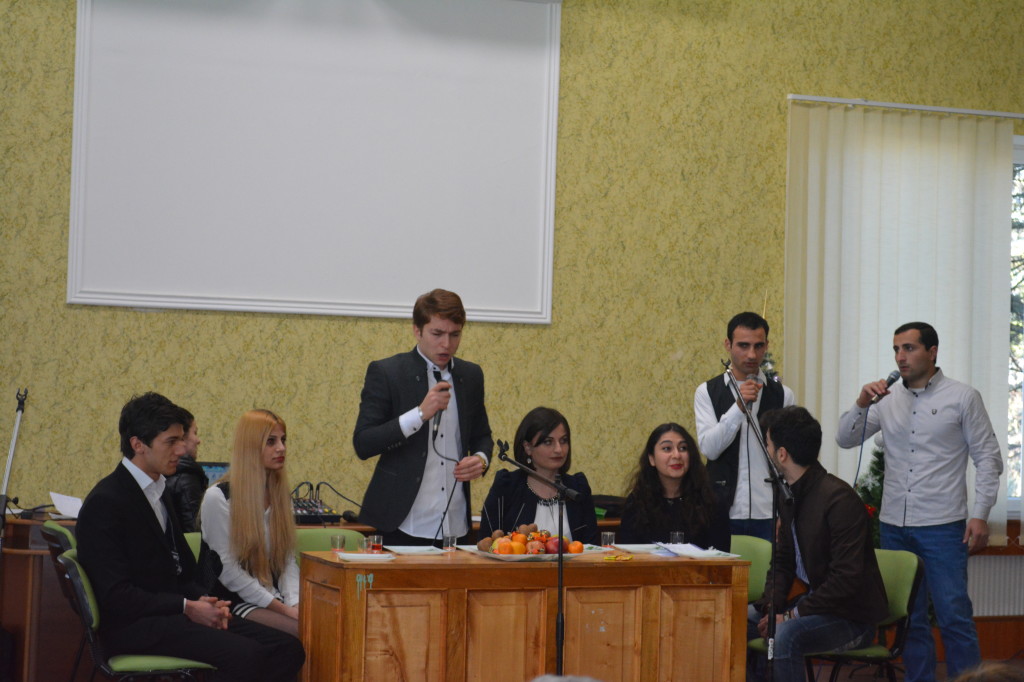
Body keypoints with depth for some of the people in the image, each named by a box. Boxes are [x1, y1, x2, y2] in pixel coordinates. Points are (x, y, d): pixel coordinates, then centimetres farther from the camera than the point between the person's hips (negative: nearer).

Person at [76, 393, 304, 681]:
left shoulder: (159, 493, 18)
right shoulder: (104, 503, -10)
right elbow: (116, 595, -17)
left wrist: (205, 602, -1)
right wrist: (187, 607, -18)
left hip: (170, 612, 9)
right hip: (134, 624, -9)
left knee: (288, 649, -9)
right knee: (244, 655, -30)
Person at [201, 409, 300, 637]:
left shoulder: (281, 494, 13)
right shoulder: (218, 497, -8)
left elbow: (288, 559, 10)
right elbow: (227, 570, -11)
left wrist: (294, 603, -10)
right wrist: (283, 609, -15)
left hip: (276, 597, 6)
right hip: (237, 602, -6)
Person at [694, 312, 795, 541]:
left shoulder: (783, 395, 7)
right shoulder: (707, 392, 5)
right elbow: (709, 448, -8)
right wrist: (739, 406, -18)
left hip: (769, 514, 1)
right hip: (725, 513, -1)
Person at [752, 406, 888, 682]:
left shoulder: (839, 498, -22)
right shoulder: (789, 496, 6)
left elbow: (847, 578, -27)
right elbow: (782, 563, 13)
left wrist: (792, 615, -23)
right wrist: (771, 608, -6)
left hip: (853, 617, -9)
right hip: (813, 606, 9)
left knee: (784, 636, -33)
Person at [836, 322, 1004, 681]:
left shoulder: (962, 398, -1)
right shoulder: (888, 399, 9)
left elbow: (988, 459, -1)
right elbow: (845, 439, 8)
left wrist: (980, 515, -9)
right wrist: (862, 404, -9)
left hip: (942, 526, -4)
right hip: (894, 526, 4)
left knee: (954, 617, -6)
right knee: (909, 618, 11)